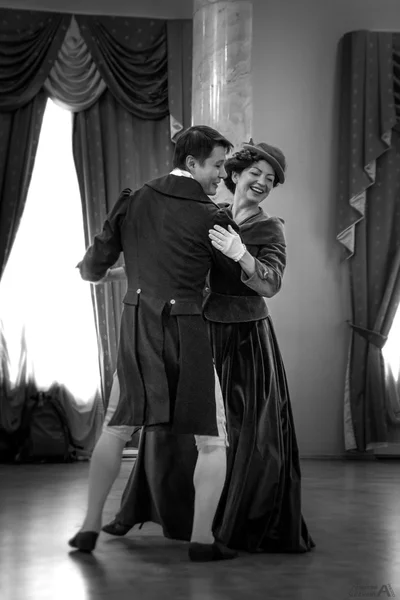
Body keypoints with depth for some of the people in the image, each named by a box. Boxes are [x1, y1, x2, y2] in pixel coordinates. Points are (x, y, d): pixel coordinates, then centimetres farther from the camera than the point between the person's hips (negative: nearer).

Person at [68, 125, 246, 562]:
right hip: (186, 331, -4)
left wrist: (90, 270, 30)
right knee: (211, 443, 7)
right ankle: (201, 539, 4)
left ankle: (90, 526, 20)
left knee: (115, 430, 18)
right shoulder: (209, 217, -8)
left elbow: (95, 266, 7)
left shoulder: (133, 201, 3)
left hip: (136, 328, 4)